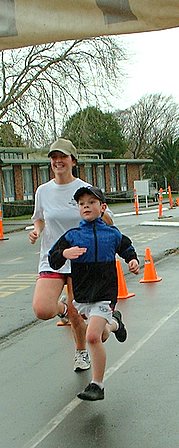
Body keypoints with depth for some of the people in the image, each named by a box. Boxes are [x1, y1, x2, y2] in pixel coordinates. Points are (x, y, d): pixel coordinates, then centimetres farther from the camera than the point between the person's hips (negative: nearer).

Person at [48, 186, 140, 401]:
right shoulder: (72, 236, -1)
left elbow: (126, 247, 21)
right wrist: (65, 254, -23)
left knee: (92, 337, -17)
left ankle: (97, 385, -6)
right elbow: (53, 260, -3)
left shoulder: (112, 234, 1)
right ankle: (113, 322, 55)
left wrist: (133, 261, 2)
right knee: (100, 336, 19)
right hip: (81, 294, 3)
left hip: (104, 293, -3)